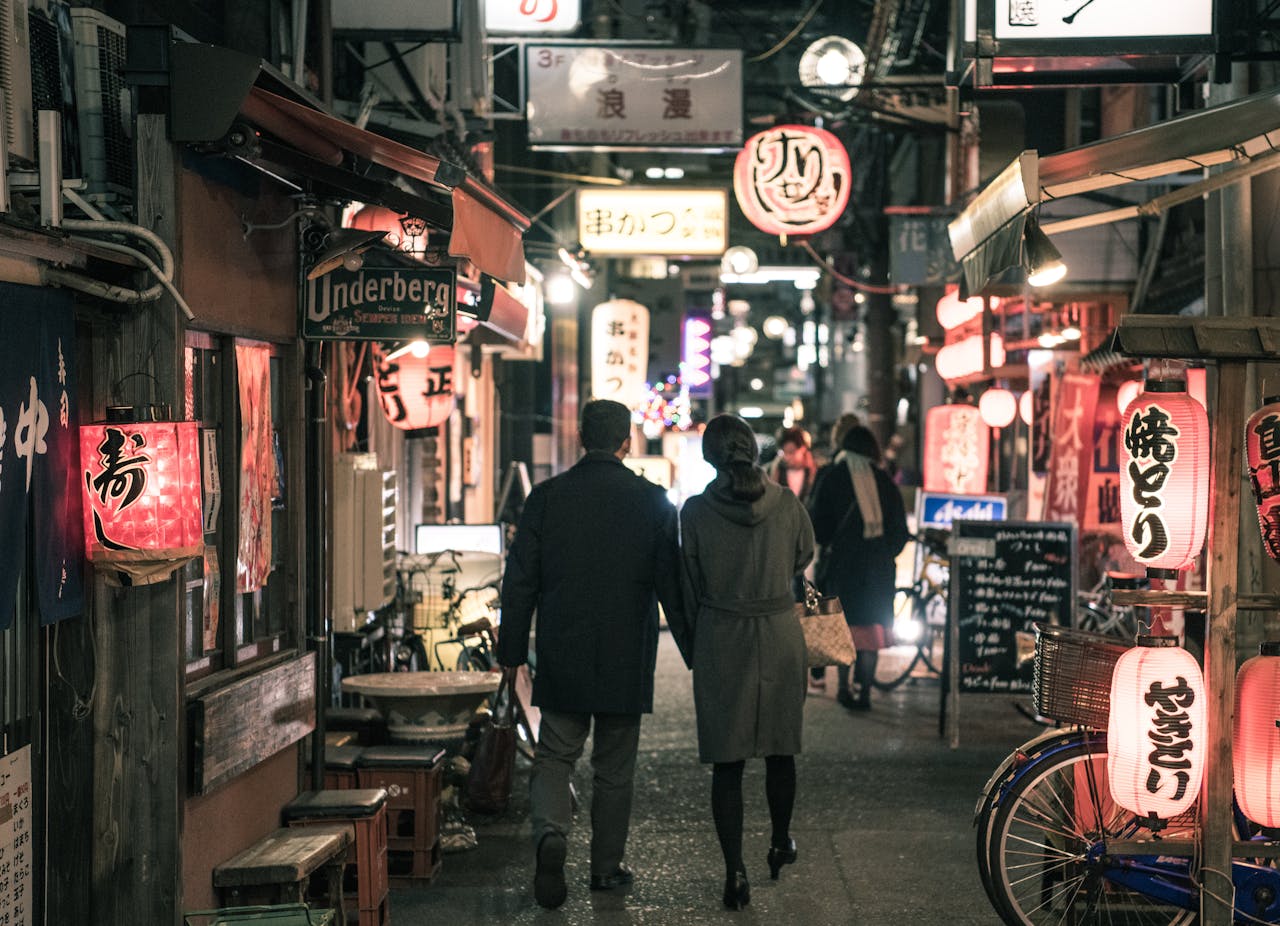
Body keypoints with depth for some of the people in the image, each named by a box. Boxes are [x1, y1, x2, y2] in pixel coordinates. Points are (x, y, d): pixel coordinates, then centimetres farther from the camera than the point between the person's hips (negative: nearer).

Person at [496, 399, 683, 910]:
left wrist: (512, 652, 6)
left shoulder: (546, 497, -3)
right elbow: (671, 583, -4)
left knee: (554, 755, 8)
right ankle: (606, 865, 18)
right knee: (614, 766, 12)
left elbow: (520, 580, -1)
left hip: (561, 657, 0)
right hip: (626, 659, 0)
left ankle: (550, 834, -17)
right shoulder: (651, 501, -5)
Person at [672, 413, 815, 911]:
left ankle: (735, 871, -2)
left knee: (727, 761, 3)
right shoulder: (787, 505, -6)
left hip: (720, 642, -2)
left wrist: (692, 650, 10)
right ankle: (781, 844, 35)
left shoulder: (696, 511, -9)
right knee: (779, 748, 20)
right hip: (781, 637, 2)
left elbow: (688, 586, -2)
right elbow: (804, 558, 13)